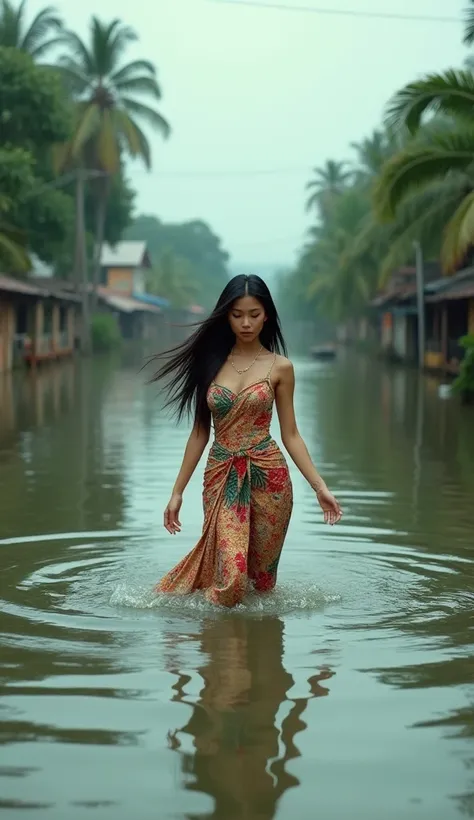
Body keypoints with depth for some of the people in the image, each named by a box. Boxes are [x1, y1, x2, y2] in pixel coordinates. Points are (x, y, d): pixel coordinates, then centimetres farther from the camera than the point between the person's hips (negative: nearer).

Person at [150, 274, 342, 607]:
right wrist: (178, 491, 8)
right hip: (221, 477, 0)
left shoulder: (280, 367, 2)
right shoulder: (211, 362, 6)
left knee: (262, 575, 7)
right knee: (231, 577, -12)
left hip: (268, 477, 0)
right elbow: (200, 431, 9)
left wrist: (319, 486, -4)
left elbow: (290, 434, 4)